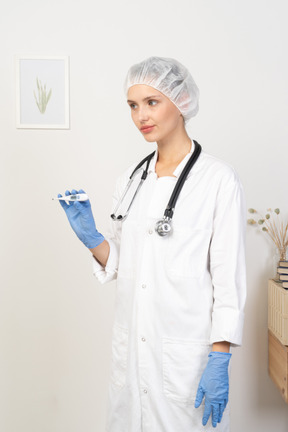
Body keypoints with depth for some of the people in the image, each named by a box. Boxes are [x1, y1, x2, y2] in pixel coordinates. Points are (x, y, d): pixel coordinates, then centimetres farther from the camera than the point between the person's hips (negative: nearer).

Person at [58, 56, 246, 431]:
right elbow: (121, 265, 12)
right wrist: (90, 237, -7)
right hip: (130, 349, 5)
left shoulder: (220, 180, -11)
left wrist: (220, 361, -14)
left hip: (187, 351, -5)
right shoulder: (130, 180, 7)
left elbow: (229, 278, -11)